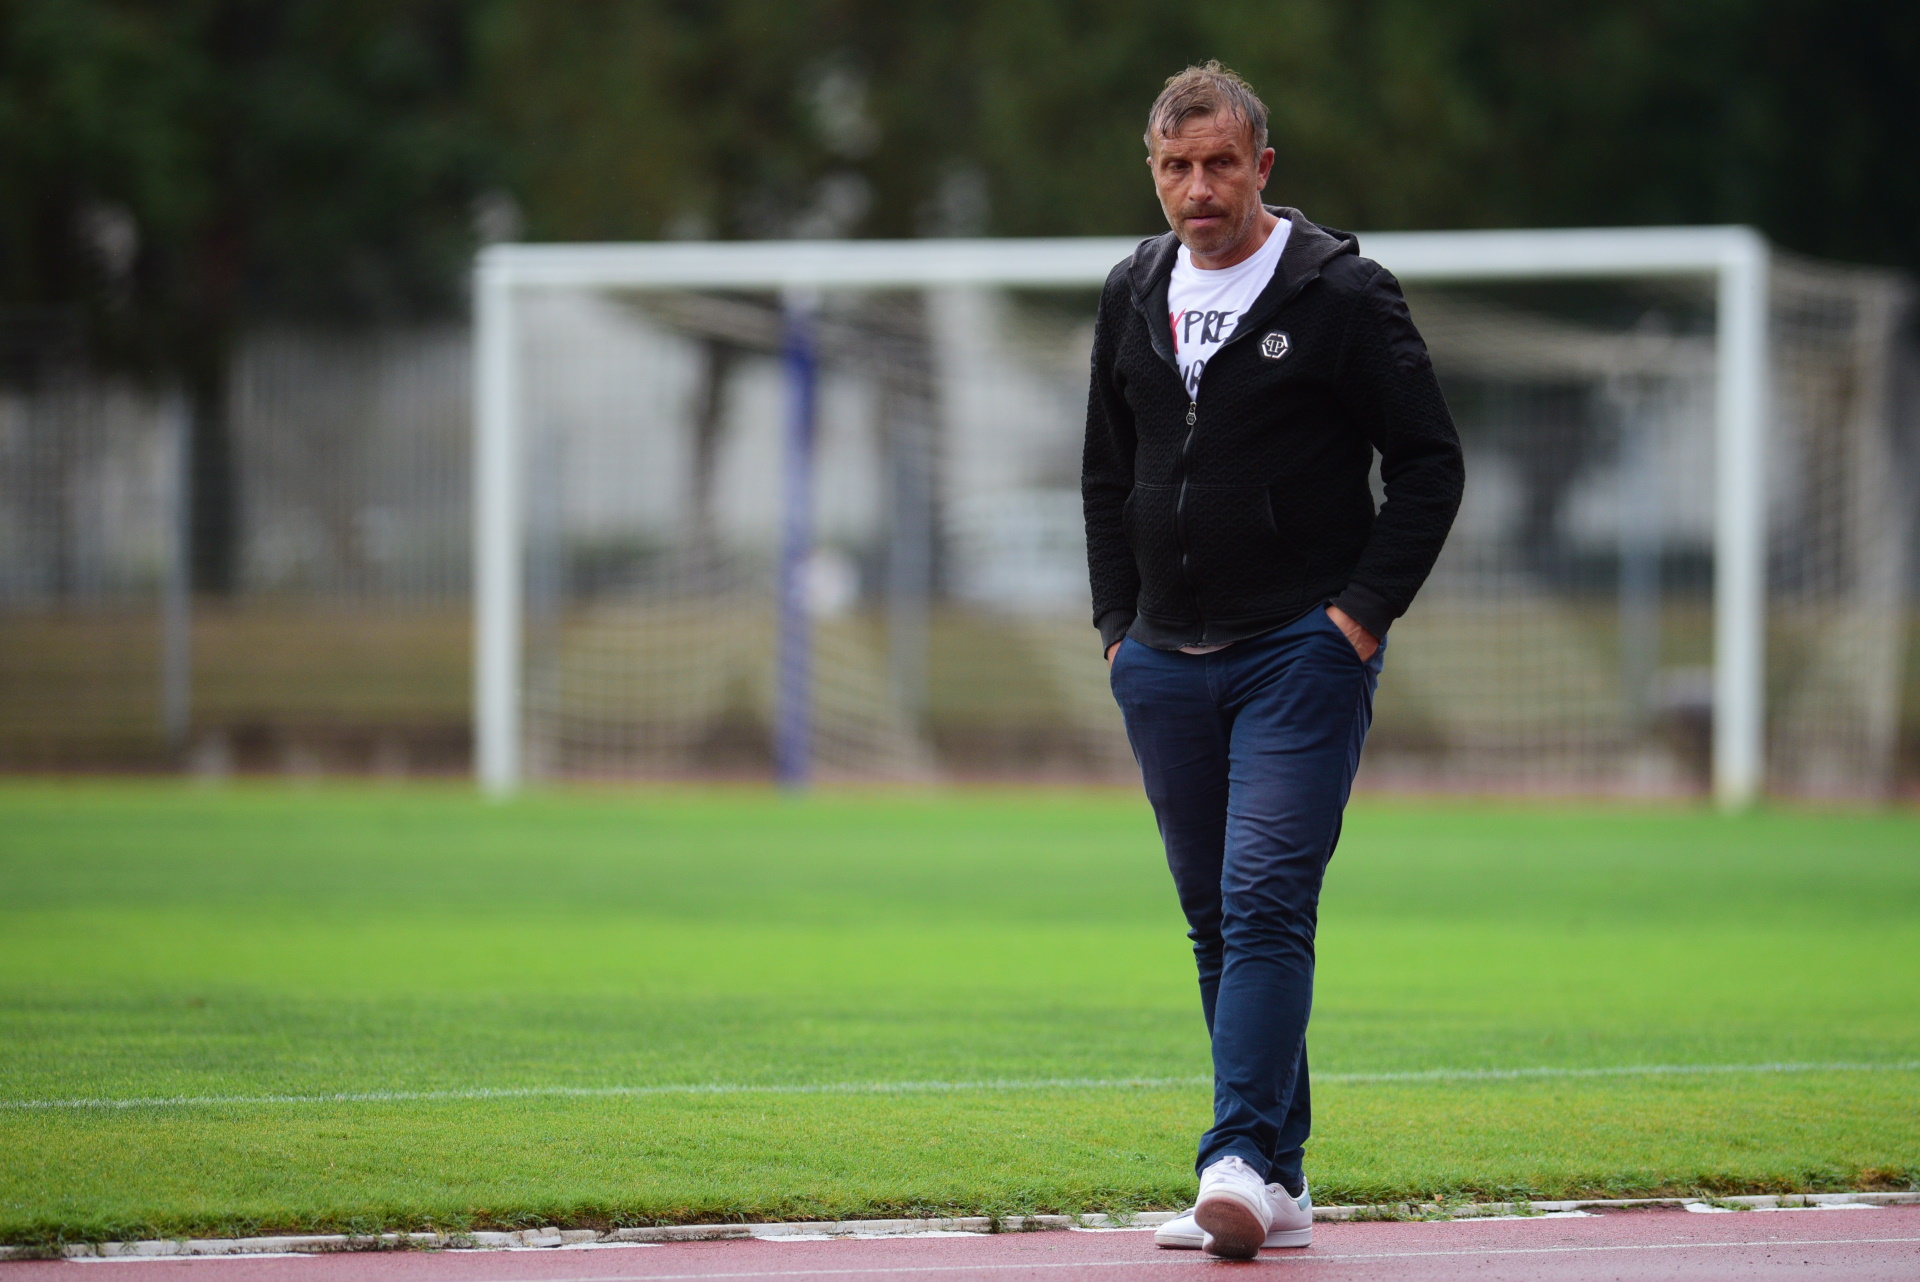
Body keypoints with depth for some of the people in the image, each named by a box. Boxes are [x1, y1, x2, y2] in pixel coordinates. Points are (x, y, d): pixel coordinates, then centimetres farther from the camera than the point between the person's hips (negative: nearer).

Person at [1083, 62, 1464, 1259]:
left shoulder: (1341, 292, -5)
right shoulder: (1134, 296, 12)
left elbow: (1430, 463, -4)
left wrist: (1362, 614, -11)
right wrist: (1120, 621, 11)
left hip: (1302, 654, -6)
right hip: (1165, 665, 6)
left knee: (1266, 901, -17)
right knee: (1218, 922, 7)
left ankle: (1243, 1160, -23)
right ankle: (1278, 1187, 12)